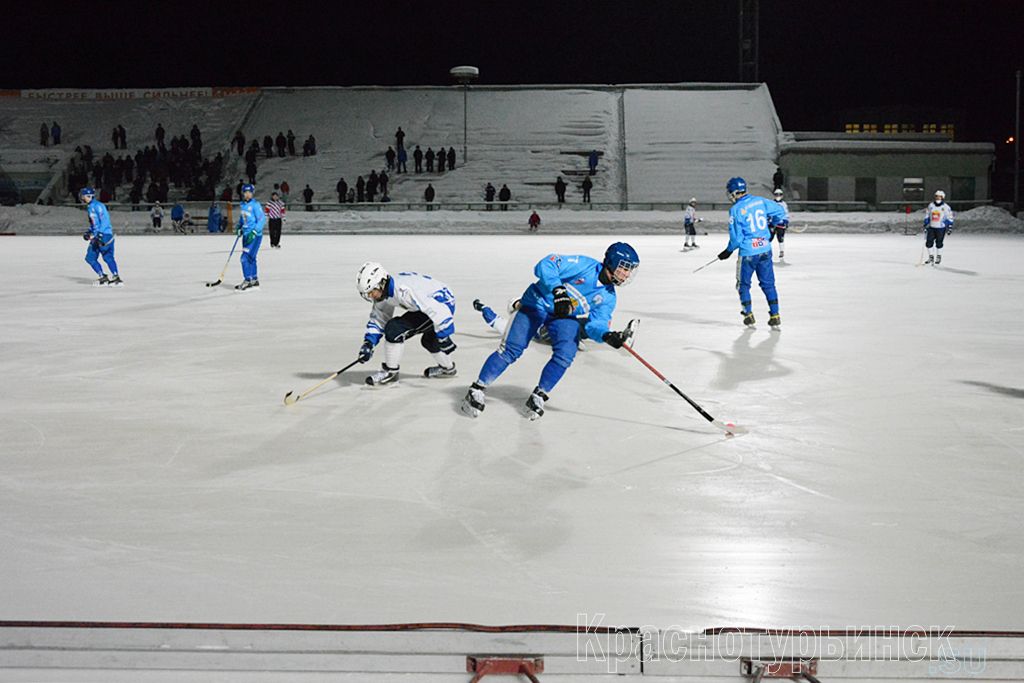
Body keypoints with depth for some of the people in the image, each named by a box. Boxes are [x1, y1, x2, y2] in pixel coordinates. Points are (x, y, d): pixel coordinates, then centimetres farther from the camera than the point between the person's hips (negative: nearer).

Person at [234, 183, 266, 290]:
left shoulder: (255, 205, -13)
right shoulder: (242, 205, 10)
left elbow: (262, 219, -17)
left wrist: (254, 232, -22)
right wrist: (239, 227, 11)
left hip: (255, 235, -8)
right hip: (246, 234, 8)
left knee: (246, 257, -13)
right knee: (250, 258, 14)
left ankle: (247, 281, -7)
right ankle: (254, 280, 24)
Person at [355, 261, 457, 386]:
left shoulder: (403, 290, -33)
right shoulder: (383, 293, -4)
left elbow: (438, 310, -35)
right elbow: (378, 319, 9)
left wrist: (443, 338, -30)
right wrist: (368, 343, -3)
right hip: (426, 303, 10)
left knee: (395, 329, -17)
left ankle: (390, 372, -2)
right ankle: (447, 368, 53)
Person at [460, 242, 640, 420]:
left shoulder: (608, 297, -2)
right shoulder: (585, 265, -19)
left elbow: (596, 323, -13)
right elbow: (546, 265, -26)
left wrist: (607, 336, -35)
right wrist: (558, 290, -40)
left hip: (567, 317, 5)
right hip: (537, 304, -5)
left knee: (566, 354, -18)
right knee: (511, 349, -12)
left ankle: (538, 396, 0)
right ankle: (477, 390, -1)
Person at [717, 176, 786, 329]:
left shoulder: (735, 209, -13)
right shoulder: (760, 201, 1)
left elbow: (736, 238, -13)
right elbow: (779, 211, 12)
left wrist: (728, 251, 4)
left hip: (748, 252, -5)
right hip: (765, 249, 5)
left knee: (743, 284, 14)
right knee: (768, 283, 11)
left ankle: (748, 315, 17)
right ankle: (775, 316, 8)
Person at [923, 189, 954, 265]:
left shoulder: (946, 207, -4)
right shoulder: (931, 205, 7)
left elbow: (950, 218, -1)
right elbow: (927, 216, 15)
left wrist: (950, 227, -5)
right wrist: (926, 225, 11)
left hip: (941, 228, -4)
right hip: (931, 227, 4)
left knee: (939, 243, -3)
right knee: (928, 243, 0)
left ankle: (938, 258, 12)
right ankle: (931, 257, 15)